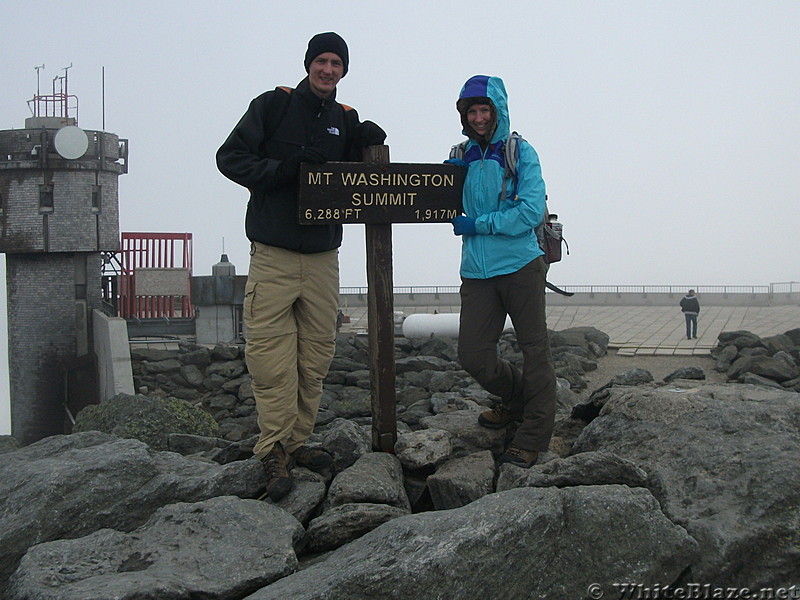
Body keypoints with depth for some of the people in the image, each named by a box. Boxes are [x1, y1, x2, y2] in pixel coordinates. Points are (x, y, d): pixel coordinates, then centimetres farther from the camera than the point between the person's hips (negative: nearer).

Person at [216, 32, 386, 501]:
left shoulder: (346, 120, 14)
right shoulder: (274, 105, 1)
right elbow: (230, 157, -3)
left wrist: (366, 146, -4)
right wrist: (282, 170, -16)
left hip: (323, 257, 5)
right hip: (273, 255, -5)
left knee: (317, 357, 7)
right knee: (273, 358, -9)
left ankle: (298, 442, 17)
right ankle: (274, 453, -4)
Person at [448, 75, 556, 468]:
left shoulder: (519, 152, -2)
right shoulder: (462, 157, 13)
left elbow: (532, 211, -13)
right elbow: (455, 212, 19)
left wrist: (478, 225, -12)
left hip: (520, 266, -4)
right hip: (477, 272, 5)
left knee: (534, 348, 1)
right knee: (473, 355, 1)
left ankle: (533, 438, 10)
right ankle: (516, 400, 30)